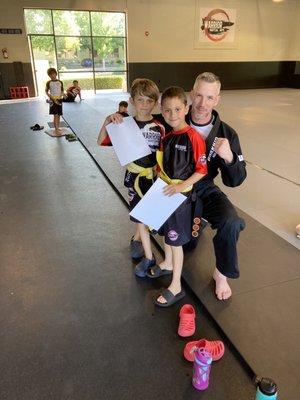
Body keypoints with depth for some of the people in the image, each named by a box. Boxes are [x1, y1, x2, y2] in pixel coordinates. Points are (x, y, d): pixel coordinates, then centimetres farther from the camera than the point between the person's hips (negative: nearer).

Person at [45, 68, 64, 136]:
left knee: (58, 115, 9)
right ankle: (56, 130, -14)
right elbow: (46, 92, 1)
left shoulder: (60, 82, 6)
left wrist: (60, 96, -8)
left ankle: (57, 128, 22)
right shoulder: (49, 83, -1)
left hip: (59, 99, 4)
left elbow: (62, 91, 11)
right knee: (55, 115, -11)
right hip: (53, 100, -3)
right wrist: (53, 98, -11)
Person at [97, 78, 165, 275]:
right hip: (135, 176, -1)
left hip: (154, 175, 1)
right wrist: (108, 121, -18)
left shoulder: (159, 128, -7)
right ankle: (148, 257, 23)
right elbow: (101, 142, -6)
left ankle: (136, 239, 45)